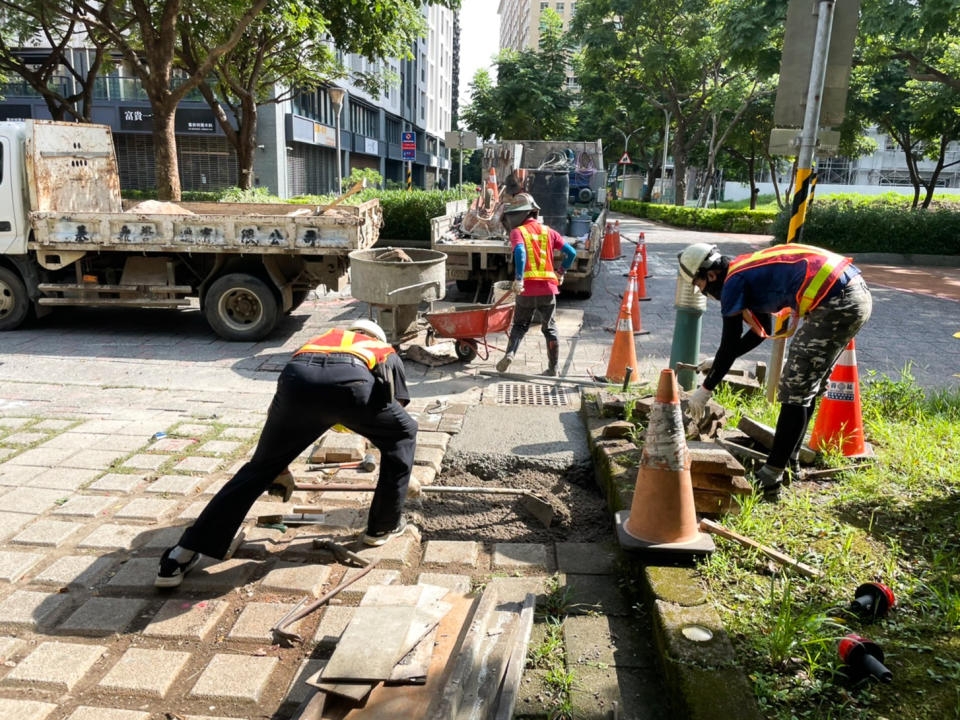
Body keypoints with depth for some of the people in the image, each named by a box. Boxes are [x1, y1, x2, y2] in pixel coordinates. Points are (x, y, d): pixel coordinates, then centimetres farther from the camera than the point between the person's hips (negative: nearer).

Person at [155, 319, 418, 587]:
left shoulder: (321, 339, 45)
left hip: (297, 379, 3)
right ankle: (385, 525, 33)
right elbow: (397, 413, 42)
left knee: (259, 468, 20)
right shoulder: (388, 353, 40)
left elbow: (275, 413, 46)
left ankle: (180, 558, 21)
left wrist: (278, 464, 59)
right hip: (354, 382, -3)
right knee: (403, 435, 27)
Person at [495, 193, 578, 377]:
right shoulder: (548, 231, 12)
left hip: (527, 289, -2)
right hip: (549, 287, 3)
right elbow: (571, 252, 11)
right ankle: (553, 368, 16)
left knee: (520, 325, 16)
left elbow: (520, 252, -20)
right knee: (550, 328, 14)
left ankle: (510, 353, -6)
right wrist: (561, 272, 25)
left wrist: (518, 279, -25)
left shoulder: (517, 232, 0)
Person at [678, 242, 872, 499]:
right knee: (807, 386, 19)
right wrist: (718, 362, 33)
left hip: (837, 303, -10)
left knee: (795, 390, -5)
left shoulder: (734, 282, -7)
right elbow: (762, 330, 29)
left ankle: (771, 478, -1)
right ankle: (789, 459, 30)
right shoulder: (750, 269, 21)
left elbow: (729, 346, -6)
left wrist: (705, 390, 4)